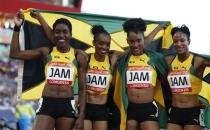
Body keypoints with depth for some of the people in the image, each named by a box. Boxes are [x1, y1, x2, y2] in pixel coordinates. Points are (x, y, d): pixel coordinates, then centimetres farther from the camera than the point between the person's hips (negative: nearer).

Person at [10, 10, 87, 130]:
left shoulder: (78, 56, 3)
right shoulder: (46, 52, 7)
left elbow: (82, 88, 3)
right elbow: (15, 53, 8)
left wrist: (82, 115, -5)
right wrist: (17, 27, 3)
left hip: (67, 105, 0)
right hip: (47, 103, 0)